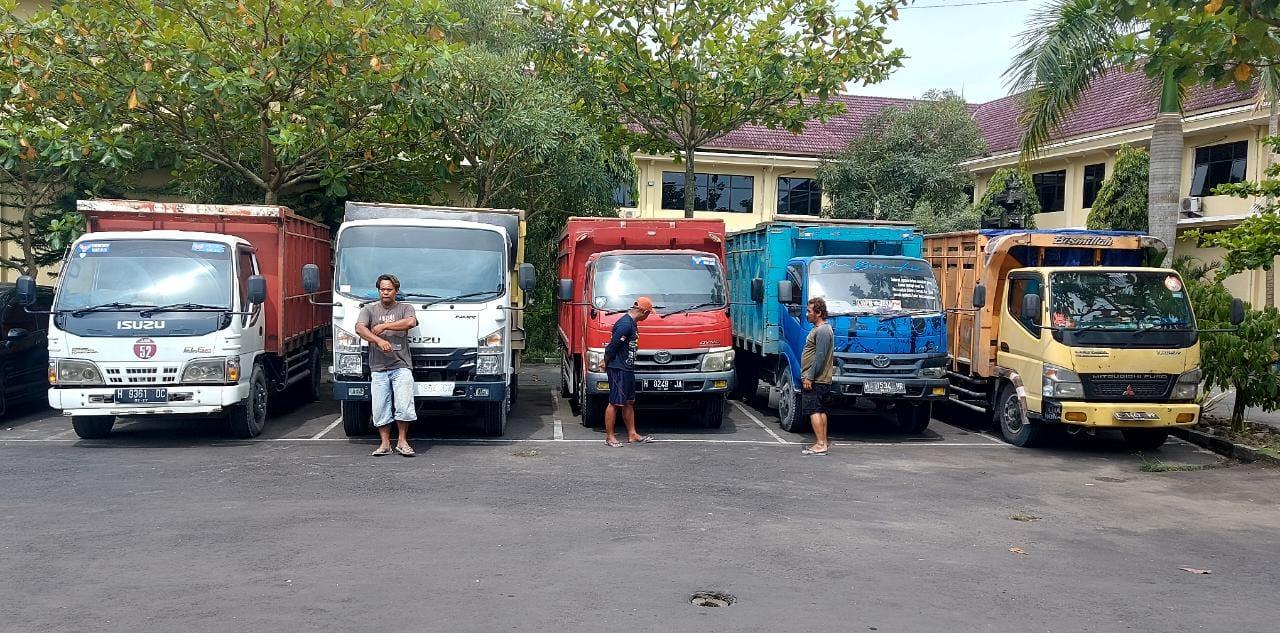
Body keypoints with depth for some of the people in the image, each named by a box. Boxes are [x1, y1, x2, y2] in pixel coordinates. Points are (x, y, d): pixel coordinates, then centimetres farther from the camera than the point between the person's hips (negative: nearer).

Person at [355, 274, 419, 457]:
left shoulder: (405, 308, 8)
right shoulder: (369, 310, 11)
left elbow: (411, 322, -15)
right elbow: (359, 329, -6)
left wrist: (383, 326, -11)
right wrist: (378, 340, -22)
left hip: (401, 366, -2)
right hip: (378, 368, 2)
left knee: (404, 406, -9)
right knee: (380, 409, 1)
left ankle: (402, 441, 6)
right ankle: (385, 444, 11)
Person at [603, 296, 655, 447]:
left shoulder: (632, 323, 13)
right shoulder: (625, 324, -20)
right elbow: (611, 347, -21)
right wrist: (607, 364, -7)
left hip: (628, 369, 10)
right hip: (618, 369, -10)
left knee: (629, 402, 14)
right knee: (615, 403, -4)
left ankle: (632, 435, 20)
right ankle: (609, 437, 3)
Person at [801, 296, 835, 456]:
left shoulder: (822, 331, -15)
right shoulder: (819, 329, 18)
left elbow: (820, 356, -22)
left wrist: (809, 377, -22)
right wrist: (808, 376, 21)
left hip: (815, 381, -11)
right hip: (821, 380, 11)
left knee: (813, 410, -10)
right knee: (821, 411, 11)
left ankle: (820, 444, -11)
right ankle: (823, 443, 15)